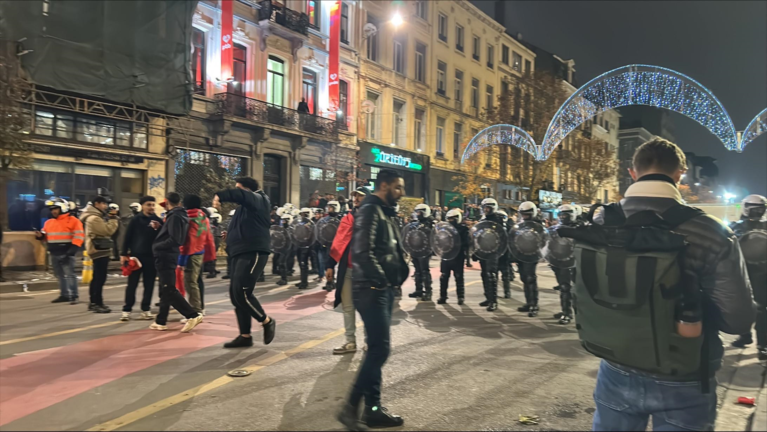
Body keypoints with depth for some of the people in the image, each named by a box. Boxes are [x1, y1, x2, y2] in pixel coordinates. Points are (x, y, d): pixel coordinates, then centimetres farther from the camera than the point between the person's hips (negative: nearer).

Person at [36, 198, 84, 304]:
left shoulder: (73, 220, -6)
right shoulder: (49, 222, 14)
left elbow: (79, 236, -11)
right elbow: (46, 235, 24)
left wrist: (72, 250, -18)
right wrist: (40, 235, -1)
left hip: (66, 254, -7)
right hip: (54, 254, 7)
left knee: (69, 274, -8)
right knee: (60, 275, 12)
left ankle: (73, 296, -7)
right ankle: (64, 295, 21)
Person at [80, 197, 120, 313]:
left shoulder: (96, 216, 18)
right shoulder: (94, 218, -15)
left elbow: (105, 230, 15)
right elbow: (108, 230, -20)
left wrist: (111, 217, 5)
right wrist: (113, 217, -10)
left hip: (100, 250, 11)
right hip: (99, 250, -11)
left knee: (97, 277, 15)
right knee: (100, 278, -11)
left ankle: (94, 302, 21)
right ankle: (97, 303, -9)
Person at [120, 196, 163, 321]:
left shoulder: (158, 221, 6)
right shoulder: (136, 220, -1)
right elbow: (127, 237, -1)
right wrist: (124, 254, -4)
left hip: (152, 257, 2)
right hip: (136, 256, -2)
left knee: (149, 285, 6)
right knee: (132, 285, 3)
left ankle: (146, 309, 15)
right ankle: (127, 310, 10)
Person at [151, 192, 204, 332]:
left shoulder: (174, 216, -15)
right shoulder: (176, 215, 14)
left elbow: (174, 240, -22)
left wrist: (156, 246, -13)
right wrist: (160, 227, 11)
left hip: (166, 257, -10)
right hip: (168, 257, 10)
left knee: (169, 290, -10)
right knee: (165, 290, 13)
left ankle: (193, 315, -12)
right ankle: (160, 321, 21)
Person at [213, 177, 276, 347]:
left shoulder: (257, 199, -5)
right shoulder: (243, 208, 22)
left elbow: (239, 194, -26)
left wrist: (220, 196, -26)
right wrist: (229, 238, 17)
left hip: (253, 253, -10)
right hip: (241, 254, 10)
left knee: (241, 293, -14)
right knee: (235, 295, 9)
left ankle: (267, 322, 7)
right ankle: (245, 336, 16)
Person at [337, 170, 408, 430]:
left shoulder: (385, 213, 18)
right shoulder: (370, 210, -13)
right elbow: (362, 252, -23)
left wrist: (399, 274, 8)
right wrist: (381, 279, -16)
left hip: (383, 290, 10)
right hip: (371, 290, -10)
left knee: (377, 349, 12)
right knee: (380, 349, -9)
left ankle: (373, 408, 21)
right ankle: (351, 407, 1)